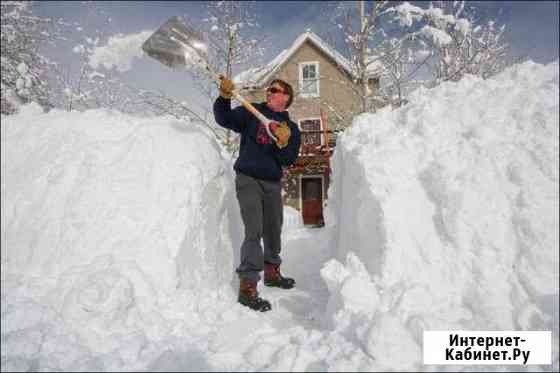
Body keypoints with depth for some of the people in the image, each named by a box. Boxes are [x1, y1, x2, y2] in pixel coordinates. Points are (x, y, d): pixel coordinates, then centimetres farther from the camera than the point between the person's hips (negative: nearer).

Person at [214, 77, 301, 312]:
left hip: (273, 183, 5)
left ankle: (272, 272, 38)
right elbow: (224, 119, -6)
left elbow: (288, 161, -2)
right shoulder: (253, 112, 4)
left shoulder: (292, 128, 9)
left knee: (273, 231, 17)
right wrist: (225, 97, -20)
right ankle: (247, 286, -9)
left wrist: (283, 143, -20)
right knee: (254, 232, -15)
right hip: (248, 179, -4)